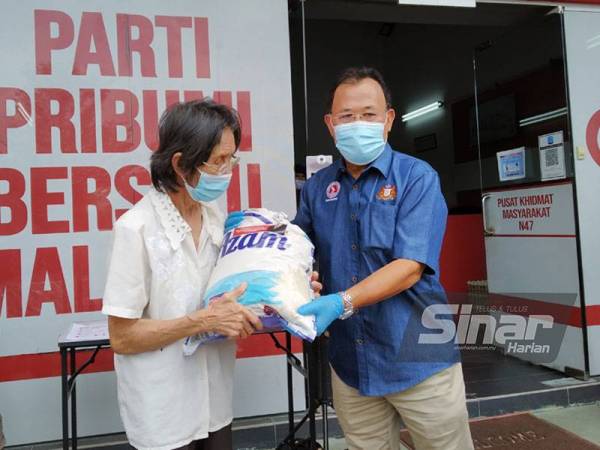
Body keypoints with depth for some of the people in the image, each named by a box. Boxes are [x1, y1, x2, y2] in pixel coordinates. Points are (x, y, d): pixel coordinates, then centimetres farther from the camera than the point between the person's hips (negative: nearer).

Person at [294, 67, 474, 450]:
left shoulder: (417, 177, -10)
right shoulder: (317, 186, 4)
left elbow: (409, 268, -19)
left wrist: (341, 303, -30)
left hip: (418, 360, -3)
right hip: (350, 363, 4)